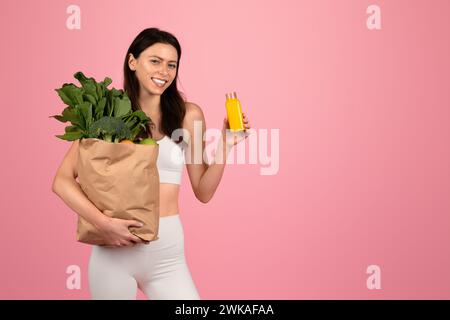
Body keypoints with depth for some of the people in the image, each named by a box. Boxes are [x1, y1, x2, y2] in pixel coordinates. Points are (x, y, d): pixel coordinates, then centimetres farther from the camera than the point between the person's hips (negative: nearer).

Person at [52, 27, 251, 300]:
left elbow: (203, 192, 4)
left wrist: (223, 146, -9)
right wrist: (103, 223, -15)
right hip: (114, 249, -1)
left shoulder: (188, 115, 1)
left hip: (167, 251, 1)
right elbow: (62, 180, -4)